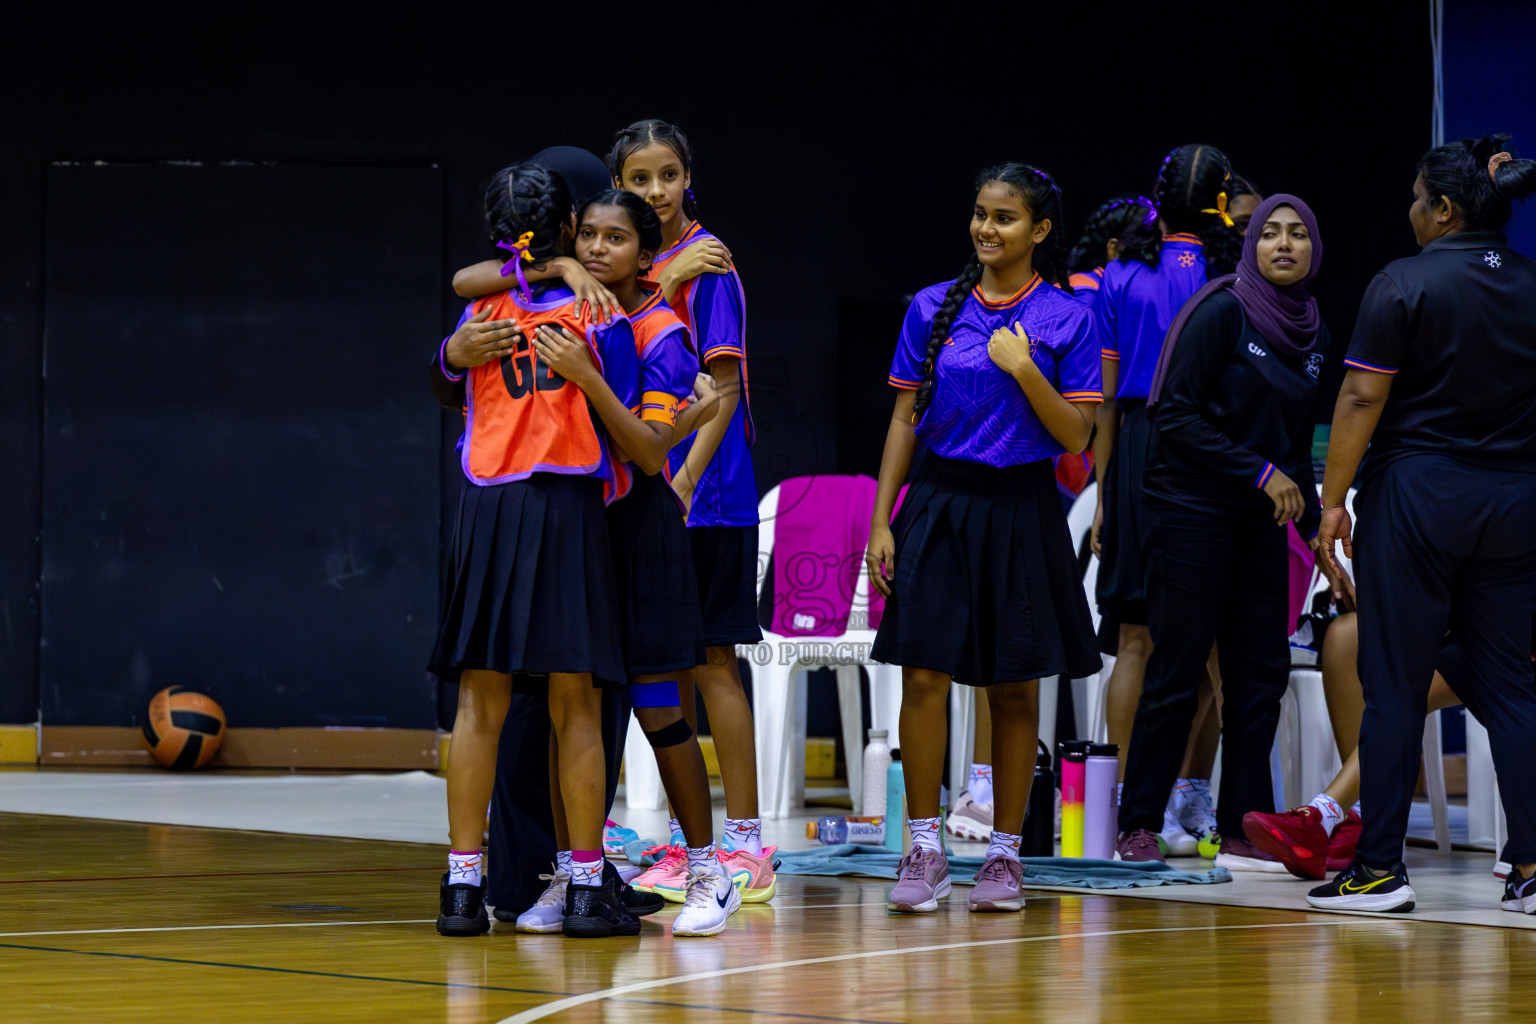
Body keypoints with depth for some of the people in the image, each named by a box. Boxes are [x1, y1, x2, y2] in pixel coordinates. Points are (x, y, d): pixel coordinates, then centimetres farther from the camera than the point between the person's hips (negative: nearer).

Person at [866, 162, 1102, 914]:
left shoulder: (1065, 319, 0)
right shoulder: (933, 309, 5)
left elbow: (1076, 437, -3)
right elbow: (905, 419, 8)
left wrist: (1025, 371, -16)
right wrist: (881, 522, 2)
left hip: (1020, 513, -1)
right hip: (940, 505, 1)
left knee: (1013, 689, 5)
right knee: (924, 677, -7)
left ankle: (1004, 853, 14)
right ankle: (924, 850, 2)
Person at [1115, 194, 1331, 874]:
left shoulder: (1311, 333, 12)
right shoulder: (1222, 310, -9)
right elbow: (1175, 416, -13)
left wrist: (1316, 531, 15)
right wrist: (1259, 471, -15)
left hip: (1259, 521, 7)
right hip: (1192, 507, -7)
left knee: (1261, 674, 3)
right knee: (1178, 671, -6)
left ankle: (1241, 832, 6)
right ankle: (1138, 828, 2)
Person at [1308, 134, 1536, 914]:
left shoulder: (1403, 285, -9)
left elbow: (1362, 400, -11)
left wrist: (1333, 499, -6)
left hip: (1417, 492, -4)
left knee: (1395, 686, 1)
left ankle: (1379, 870, 3)